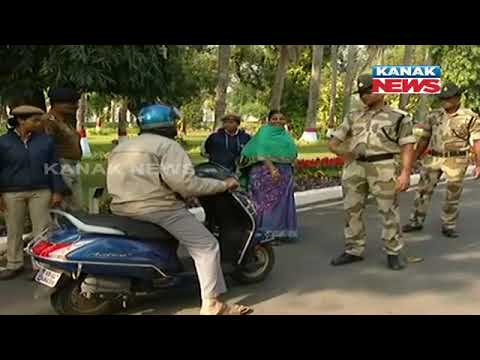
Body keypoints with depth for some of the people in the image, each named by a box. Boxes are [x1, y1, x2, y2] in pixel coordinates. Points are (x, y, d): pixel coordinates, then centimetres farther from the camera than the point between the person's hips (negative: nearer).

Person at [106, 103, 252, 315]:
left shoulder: (121, 147, 18)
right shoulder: (167, 145, -7)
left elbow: (132, 180, 18)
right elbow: (184, 182, -18)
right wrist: (223, 185, -8)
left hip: (122, 210, 9)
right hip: (157, 209, -8)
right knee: (207, 247, -1)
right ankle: (211, 305, -5)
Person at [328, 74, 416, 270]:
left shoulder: (399, 117, 6)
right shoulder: (353, 117, 17)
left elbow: (407, 147, -1)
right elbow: (333, 142, 17)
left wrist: (405, 173, -12)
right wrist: (342, 153, 0)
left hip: (384, 168, -4)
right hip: (355, 168, 4)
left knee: (389, 211, 1)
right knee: (352, 210, 6)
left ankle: (393, 253, 13)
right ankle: (354, 250, 17)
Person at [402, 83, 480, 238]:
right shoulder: (433, 116, 4)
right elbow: (424, 139, 9)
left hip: (456, 160, -3)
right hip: (433, 158, 3)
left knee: (453, 195, 5)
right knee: (423, 190, 4)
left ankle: (448, 226, 18)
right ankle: (416, 221, 15)